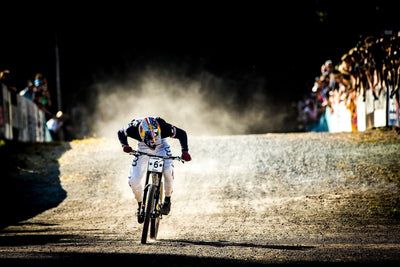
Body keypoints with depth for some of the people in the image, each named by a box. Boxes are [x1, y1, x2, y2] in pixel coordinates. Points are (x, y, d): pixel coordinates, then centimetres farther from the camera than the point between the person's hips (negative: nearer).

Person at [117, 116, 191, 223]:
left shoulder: (164, 127, -38)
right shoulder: (133, 129, -36)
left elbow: (182, 134, -20)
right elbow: (121, 133, -12)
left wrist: (185, 151, -32)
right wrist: (125, 145, -30)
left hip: (161, 146, -1)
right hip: (143, 148, 1)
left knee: (168, 171, -28)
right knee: (133, 181, -12)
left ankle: (167, 199, -1)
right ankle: (140, 204, 17)